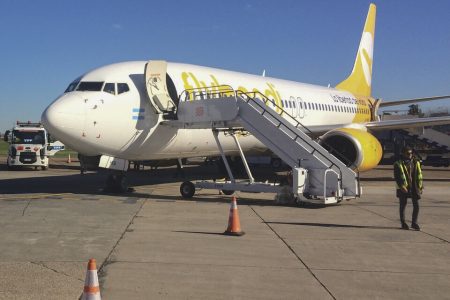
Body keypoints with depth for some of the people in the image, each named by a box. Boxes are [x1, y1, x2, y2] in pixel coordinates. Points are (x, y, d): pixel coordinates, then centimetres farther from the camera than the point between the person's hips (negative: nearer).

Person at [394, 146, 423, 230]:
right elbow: (397, 177, -8)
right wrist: (402, 187, -16)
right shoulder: (398, 164, -5)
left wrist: (420, 186, 3)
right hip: (403, 188, -3)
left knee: (416, 205, 0)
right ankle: (403, 223, 16)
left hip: (414, 188, 3)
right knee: (402, 206, 6)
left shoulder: (416, 163, 9)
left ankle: (414, 223, 12)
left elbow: (419, 175, 11)